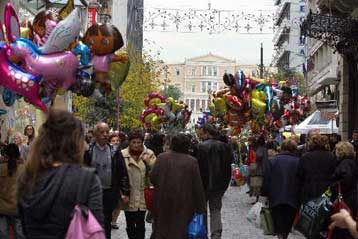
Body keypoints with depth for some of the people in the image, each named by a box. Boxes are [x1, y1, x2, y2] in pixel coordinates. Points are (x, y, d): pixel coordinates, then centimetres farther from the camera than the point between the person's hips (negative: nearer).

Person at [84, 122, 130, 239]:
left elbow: (123, 173, 5)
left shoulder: (115, 152, 3)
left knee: (106, 222, 9)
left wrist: (125, 192, 1)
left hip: (110, 193, 1)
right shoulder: (88, 151, -2)